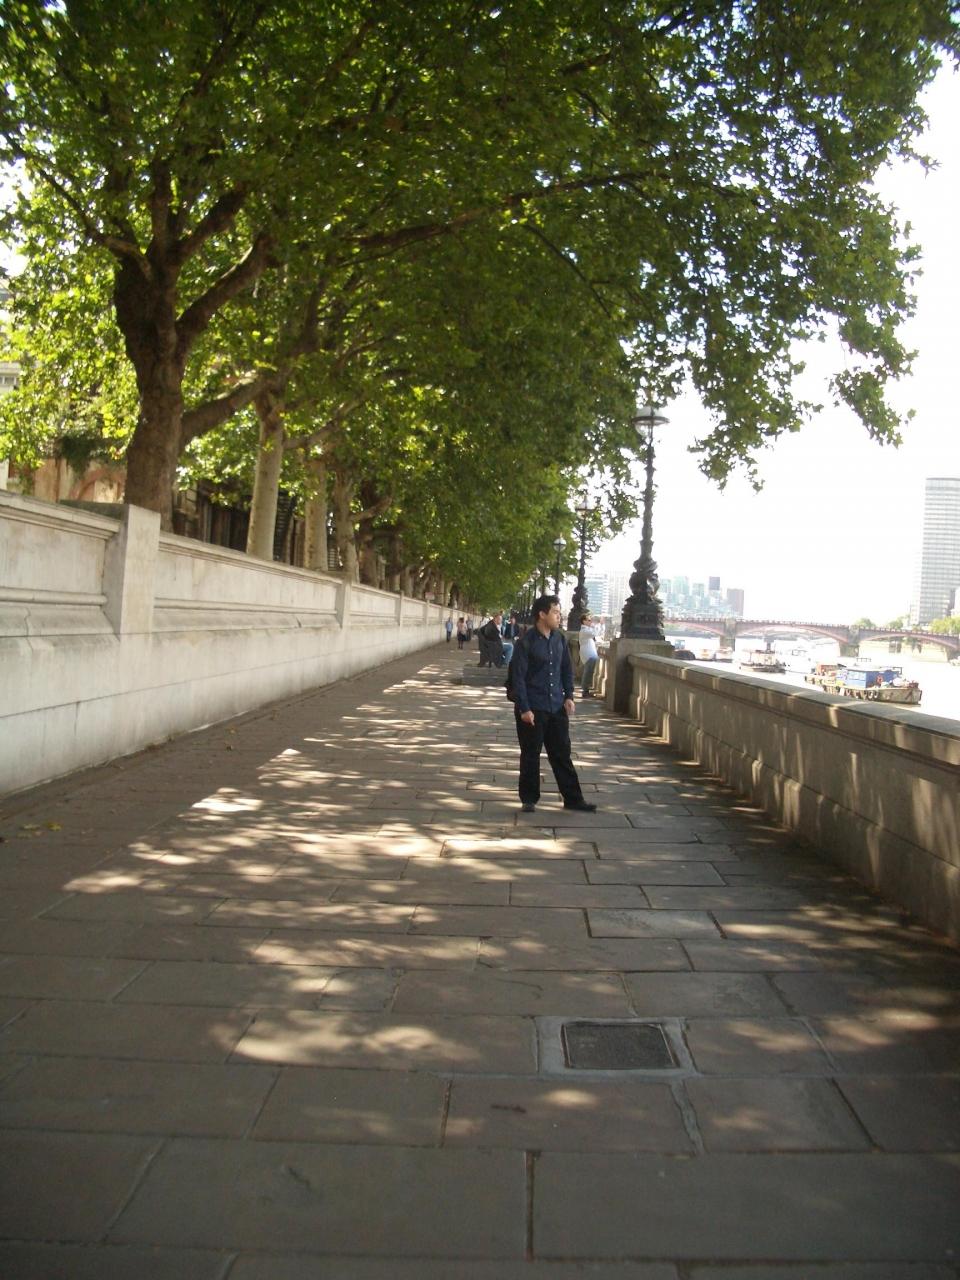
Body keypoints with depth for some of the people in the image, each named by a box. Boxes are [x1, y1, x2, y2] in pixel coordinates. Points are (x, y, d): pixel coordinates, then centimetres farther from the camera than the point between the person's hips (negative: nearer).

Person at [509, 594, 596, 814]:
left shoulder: (559, 639, 6)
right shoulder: (525, 643, -12)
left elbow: (567, 669, 15)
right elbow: (518, 677, -13)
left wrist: (568, 696, 5)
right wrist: (524, 709, -16)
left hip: (557, 707, 5)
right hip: (532, 709, -5)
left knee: (562, 754, 10)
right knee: (530, 755, 5)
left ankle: (573, 799, 16)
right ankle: (529, 799, 18)